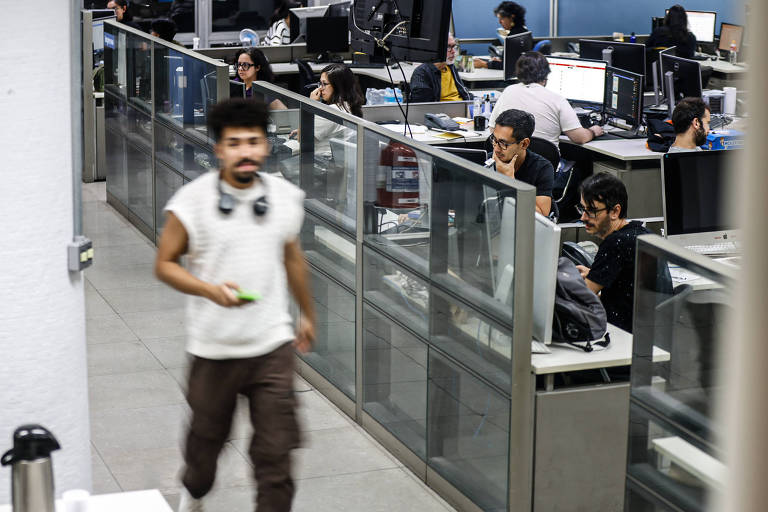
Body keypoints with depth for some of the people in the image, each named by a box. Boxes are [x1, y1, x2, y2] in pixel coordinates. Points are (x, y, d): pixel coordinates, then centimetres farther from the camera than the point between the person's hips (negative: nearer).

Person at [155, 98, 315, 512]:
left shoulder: (286, 197, 0)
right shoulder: (192, 200, -11)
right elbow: (164, 264, -5)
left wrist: (308, 314, 24)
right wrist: (212, 290, -22)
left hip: (272, 345, 1)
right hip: (214, 349, -1)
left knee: (276, 451, -4)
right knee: (207, 435, 20)